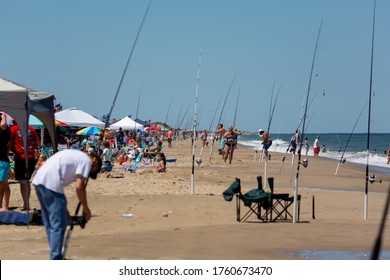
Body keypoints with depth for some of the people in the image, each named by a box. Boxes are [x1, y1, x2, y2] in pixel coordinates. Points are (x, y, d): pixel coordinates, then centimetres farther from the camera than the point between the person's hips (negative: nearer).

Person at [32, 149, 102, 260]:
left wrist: (63, 208, 28)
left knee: (50, 224, 17)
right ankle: (56, 261, -6)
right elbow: (79, 186, -7)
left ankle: (56, 257, 25)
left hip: (38, 180, 9)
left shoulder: (76, 155, 30)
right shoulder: (87, 160, 4)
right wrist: (86, 209, 4)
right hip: (51, 183, -9)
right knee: (59, 225, -5)